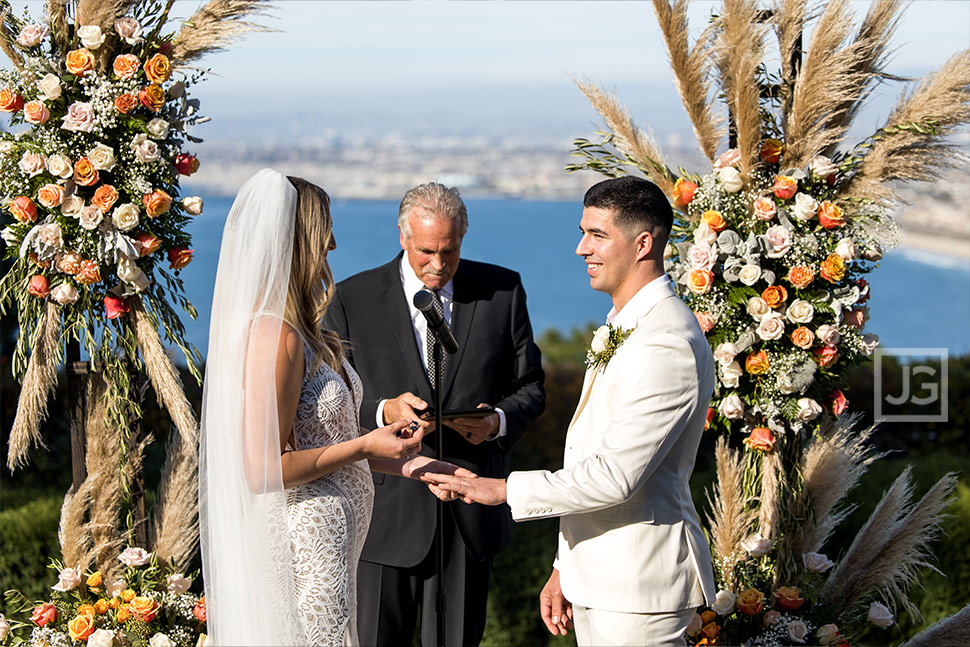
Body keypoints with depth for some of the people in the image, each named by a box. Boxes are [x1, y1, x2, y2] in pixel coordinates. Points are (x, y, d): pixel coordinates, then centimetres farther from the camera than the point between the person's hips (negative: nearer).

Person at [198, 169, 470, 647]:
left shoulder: (298, 331, 10)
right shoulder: (274, 336, -21)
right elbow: (263, 469, -23)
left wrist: (403, 462, 11)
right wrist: (364, 447, -16)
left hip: (327, 535, 10)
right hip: (303, 541, -10)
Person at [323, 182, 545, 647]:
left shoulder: (502, 291, 4)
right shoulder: (353, 299, 0)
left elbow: (530, 387, 9)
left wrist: (500, 421, -12)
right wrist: (383, 412, -18)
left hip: (471, 515, 1)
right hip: (387, 512, -1)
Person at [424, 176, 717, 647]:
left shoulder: (667, 346, -19)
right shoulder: (623, 327, 15)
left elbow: (614, 475, -23)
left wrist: (506, 489, -13)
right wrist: (567, 567, 18)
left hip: (638, 588, -9)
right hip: (598, 578, 9)